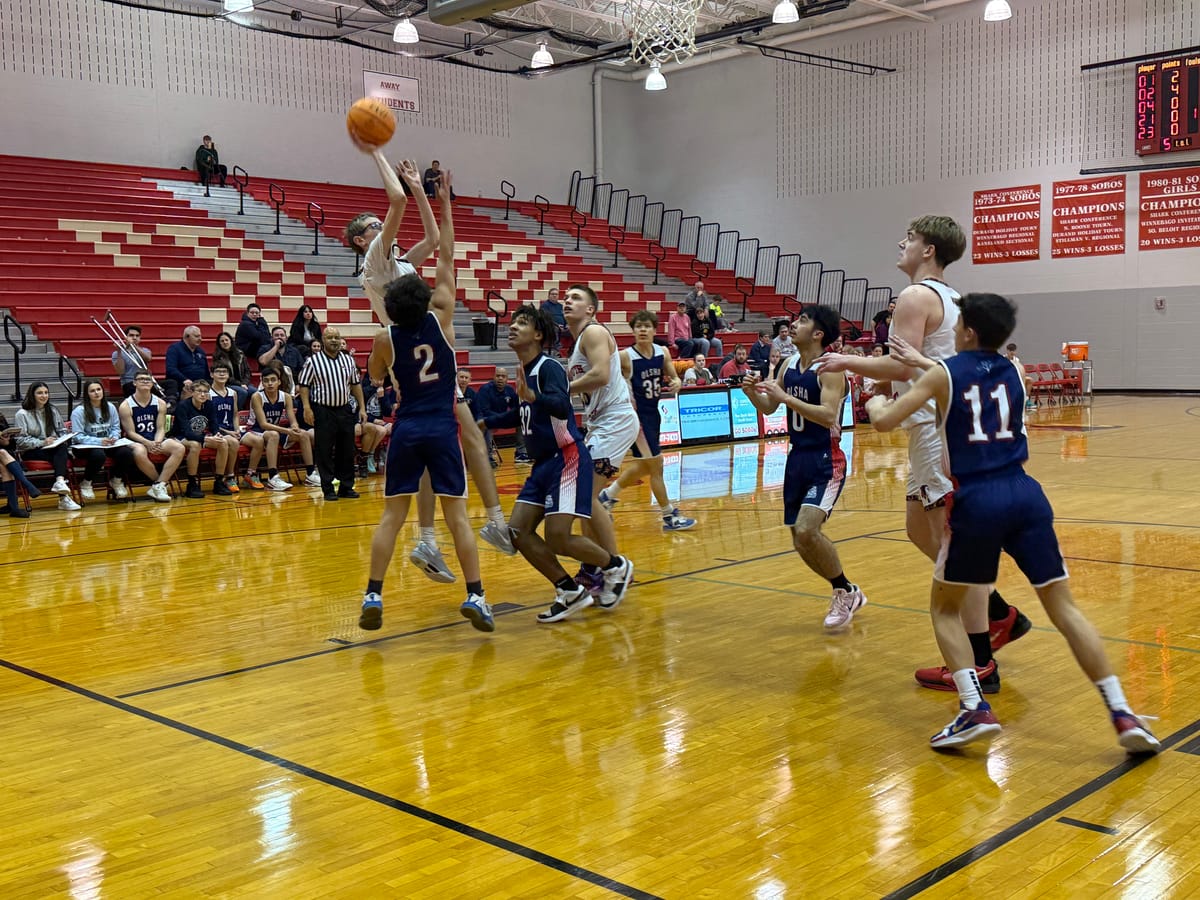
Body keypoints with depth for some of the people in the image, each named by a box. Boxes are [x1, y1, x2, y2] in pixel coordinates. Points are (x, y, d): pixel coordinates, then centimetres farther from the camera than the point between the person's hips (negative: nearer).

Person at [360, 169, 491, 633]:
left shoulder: (385, 338, -1)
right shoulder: (441, 318, -2)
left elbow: (376, 375, 19)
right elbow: (447, 258, 5)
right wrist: (445, 204, 10)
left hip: (406, 428, 1)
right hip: (442, 427, -1)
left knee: (392, 515, 6)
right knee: (457, 514, 2)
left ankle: (373, 597, 3)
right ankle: (475, 597, -2)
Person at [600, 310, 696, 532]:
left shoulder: (663, 353, 0)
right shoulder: (626, 356, -15)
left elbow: (673, 377, 8)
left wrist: (676, 383, -13)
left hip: (653, 413, 7)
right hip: (636, 414, -7)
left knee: (643, 465, 19)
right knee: (656, 463, -6)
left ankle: (608, 495, 38)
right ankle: (670, 517, 4)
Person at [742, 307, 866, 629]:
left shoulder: (829, 368, -14)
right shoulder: (789, 364, 7)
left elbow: (828, 415, -27)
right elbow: (768, 408, 15)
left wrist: (786, 396, -30)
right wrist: (753, 392, -5)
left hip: (826, 462, -8)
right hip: (797, 458, 8)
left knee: (806, 530, -23)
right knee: (802, 541, 10)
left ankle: (845, 591, 0)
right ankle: (846, 594, 30)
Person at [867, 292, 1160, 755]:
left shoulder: (944, 374, 4)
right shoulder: (1012, 372, 17)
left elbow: (885, 421, 3)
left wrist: (876, 404, 25)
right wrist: (923, 362, 44)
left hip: (977, 501, -4)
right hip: (1025, 495, 4)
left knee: (944, 607, 14)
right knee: (1064, 608, 8)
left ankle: (975, 710, -2)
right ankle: (1123, 715, 1)